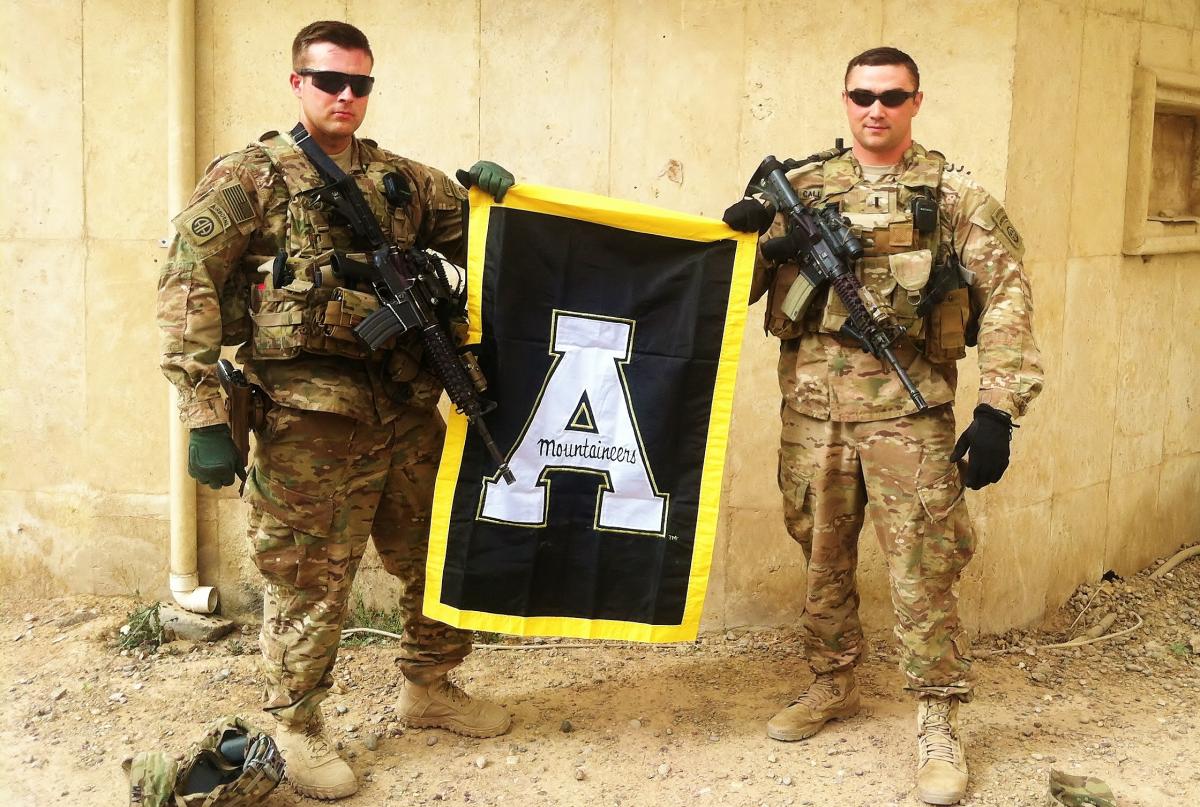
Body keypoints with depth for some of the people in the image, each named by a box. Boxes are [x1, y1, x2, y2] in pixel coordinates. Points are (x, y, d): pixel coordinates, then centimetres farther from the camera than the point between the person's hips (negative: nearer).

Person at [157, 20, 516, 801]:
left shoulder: (403, 180, 13)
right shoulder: (247, 178, -2)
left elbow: (469, 235, 26)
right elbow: (186, 294, -8)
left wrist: (489, 192, 4)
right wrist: (206, 416, -14)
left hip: (408, 412, 6)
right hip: (310, 420, -5)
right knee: (310, 581, 2)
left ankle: (430, 688, 37)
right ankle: (297, 727, 23)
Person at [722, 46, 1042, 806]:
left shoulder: (953, 194, 0)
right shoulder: (802, 189, 8)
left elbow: (1006, 299, -4)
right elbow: (739, 286, 14)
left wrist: (998, 409, -12)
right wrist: (743, 234, -8)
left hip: (907, 409, -3)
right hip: (811, 409, 3)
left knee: (923, 569, -1)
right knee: (822, 556, 15)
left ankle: (939, 721, 13)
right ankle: (834, 683, 34)